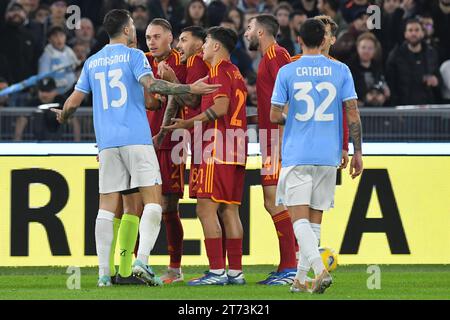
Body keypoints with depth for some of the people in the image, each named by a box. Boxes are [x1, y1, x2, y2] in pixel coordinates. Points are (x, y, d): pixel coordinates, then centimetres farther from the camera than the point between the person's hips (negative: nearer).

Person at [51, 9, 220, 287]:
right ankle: (141, 261, -19)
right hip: (136, 138, -5)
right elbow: (151, 85, -16)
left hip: (107, 142, 5)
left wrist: (63, 117, 37)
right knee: (153, 199, -4)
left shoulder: (92, 63, 15)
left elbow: (74, 101, 16)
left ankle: (104, 272, 0)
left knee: (108, 205, 4)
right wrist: (190, 89, -15)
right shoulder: (133, 56, 1)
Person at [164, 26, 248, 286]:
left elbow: (220, 107, -18)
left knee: (206, 208, -10)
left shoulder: (219, 71, -7)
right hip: (236, 152, 9)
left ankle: (217, 271, -15)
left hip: (218, 150, -9)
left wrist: (188, 123, -11)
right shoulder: (236, 73, 21)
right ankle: (236, 271, 7)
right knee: (229, 210, 9)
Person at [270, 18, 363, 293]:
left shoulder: (287, 72, -2)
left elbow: (275, 116, -1)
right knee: (313, 219, 12)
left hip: (296, 155, -2)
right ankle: (301, 279, 15)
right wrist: (357, 152, 5)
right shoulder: (341, 71, 2)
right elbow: (353, 115, -1)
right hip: (328, 156, 2)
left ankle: (320, 269, -26)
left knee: (299, 218, -6)